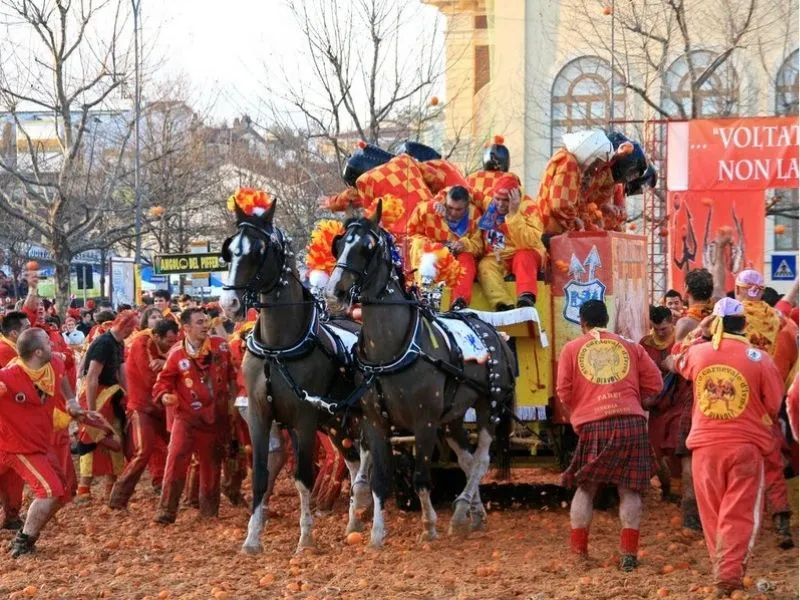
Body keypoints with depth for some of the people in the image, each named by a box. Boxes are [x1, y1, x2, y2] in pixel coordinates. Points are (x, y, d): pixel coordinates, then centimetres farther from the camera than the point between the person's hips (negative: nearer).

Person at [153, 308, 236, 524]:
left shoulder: (220, 345, -2)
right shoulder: (177, 354, -11)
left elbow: (231, 373, 12)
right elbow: (165, 380, -4)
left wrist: (233, 397, 10)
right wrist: (164, 394, -24)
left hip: (216, 416, 3)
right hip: (186, 415, -3)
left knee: (212, 463, 12)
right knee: (176, 457, -18)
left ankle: (209, 510, 28)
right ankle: (167, 510, -14)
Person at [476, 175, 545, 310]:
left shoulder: (527, 208, -9)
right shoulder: (488, 208, 1)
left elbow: (529, 242, -24)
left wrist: (514, 214, -27)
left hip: (525, 255, -3)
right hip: (496, 259, 3)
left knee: (523, 256, -35)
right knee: (485, 265, -28)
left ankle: (526, 299, -58)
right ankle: (504, 306, -48)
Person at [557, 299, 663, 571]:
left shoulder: (571, 349, 8)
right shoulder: (630, 347, 12)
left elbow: (564, 391, 4)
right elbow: (654, 383, 9)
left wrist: (576, 415, 21)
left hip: (593, 426, 0)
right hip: (632, 423, 1)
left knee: (585, 487, 13)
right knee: (629, 489, 6)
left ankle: (578, 550, 12)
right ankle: (629, 552, 1)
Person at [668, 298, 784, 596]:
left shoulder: (697, 353, -2)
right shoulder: (760, 359, -9)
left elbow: (678, 363, 23)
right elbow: (774, 406, -1)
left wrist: (701, 334, 29)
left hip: (706, 444, 2)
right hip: (746, 445, -2)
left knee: (713, 514, 14)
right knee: (739, 514, 2)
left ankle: (720, 567, 22)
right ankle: (729, 572, -5)